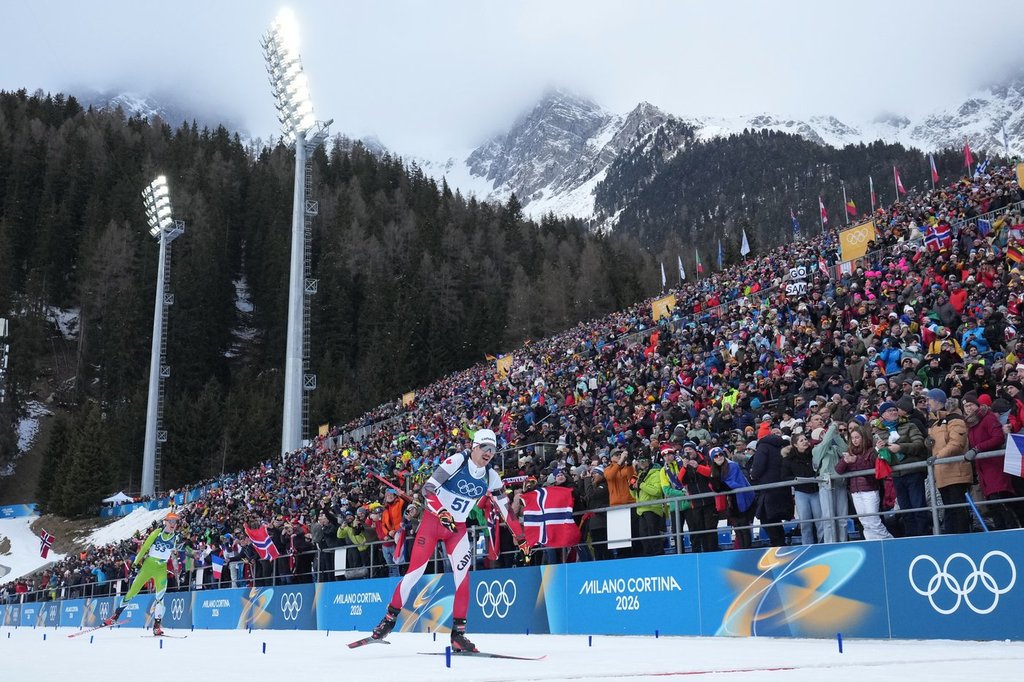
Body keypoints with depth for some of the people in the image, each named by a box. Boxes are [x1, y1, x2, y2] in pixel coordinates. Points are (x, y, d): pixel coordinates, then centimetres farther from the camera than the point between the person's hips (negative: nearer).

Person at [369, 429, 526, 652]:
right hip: (432, 521, -4)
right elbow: (428, 488, -21)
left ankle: (458, 634, 0)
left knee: (463, 577, -8)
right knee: (414, 573, -3)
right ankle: (389, 619, 13)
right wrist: (442, 512, -35)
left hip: (457, 529, 4)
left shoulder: (491, 477, -1)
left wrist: (520, 536, 11)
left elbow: (506, 508, 10)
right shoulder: (456, 461, -16)